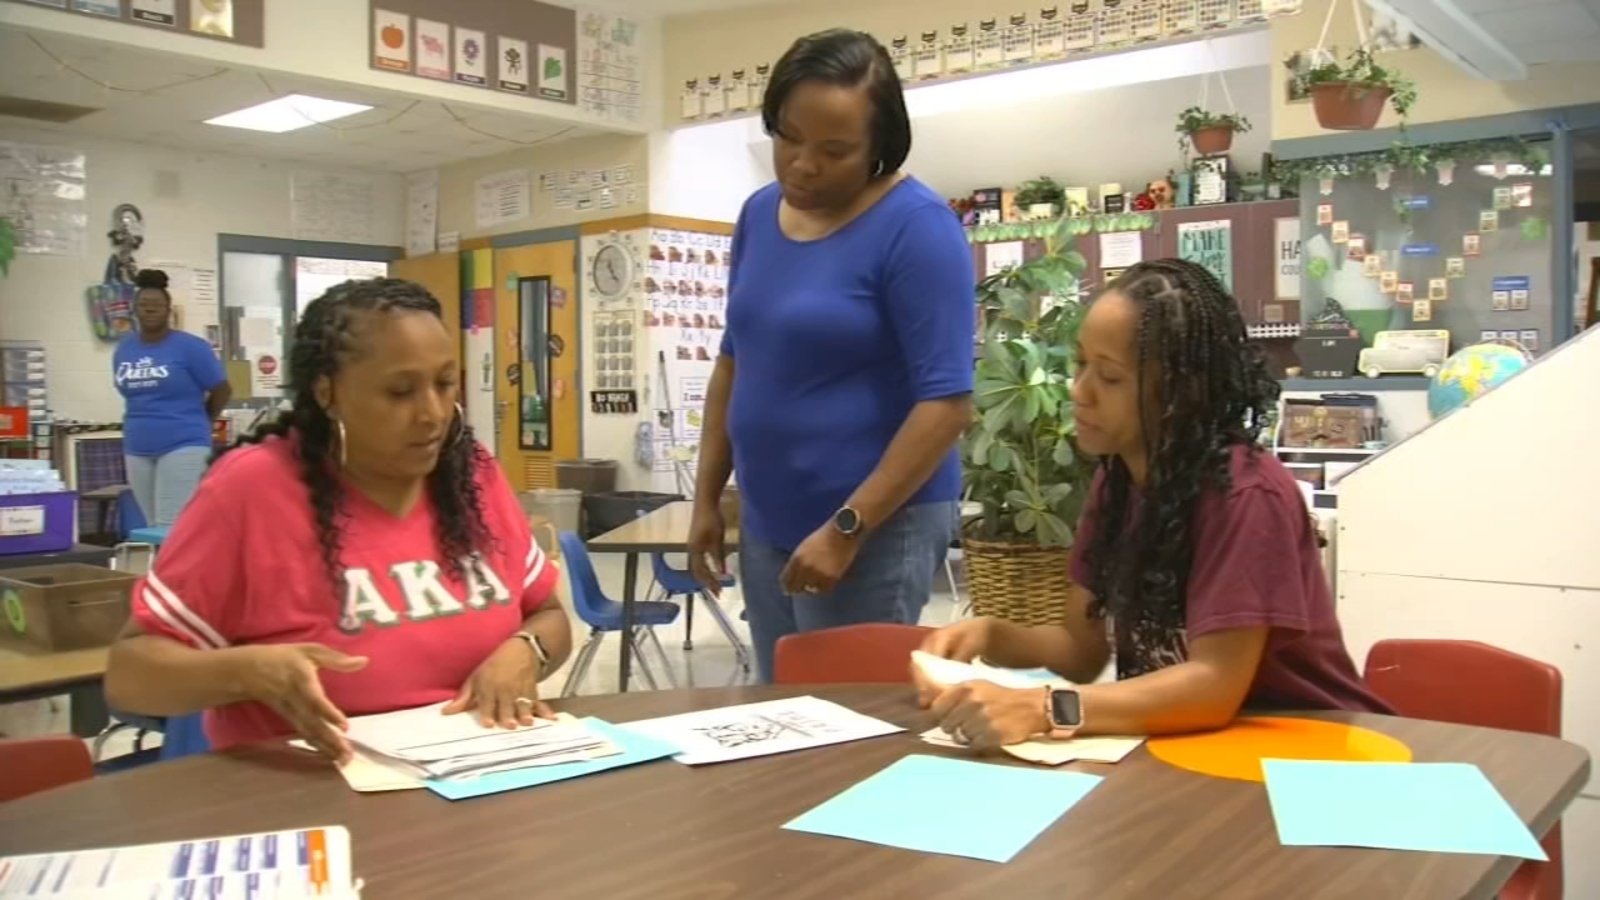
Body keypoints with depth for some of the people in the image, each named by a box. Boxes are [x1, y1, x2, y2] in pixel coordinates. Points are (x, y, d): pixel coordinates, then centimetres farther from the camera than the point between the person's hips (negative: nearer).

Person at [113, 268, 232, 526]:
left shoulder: (190, 347, -8)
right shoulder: (123, 350, 9)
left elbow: (222, 391, -2)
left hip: (183, 447, -6)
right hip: (138, 450, 6)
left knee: (173, 526, -10)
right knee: (153, 525, 11)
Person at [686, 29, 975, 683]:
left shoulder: (915, 225, -15)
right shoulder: (759, 214, 6)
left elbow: (948, 401, -19)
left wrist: (846, 528, -20)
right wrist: (707, 497, 12)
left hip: (879, 526, -6)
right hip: (766, 523, 7)